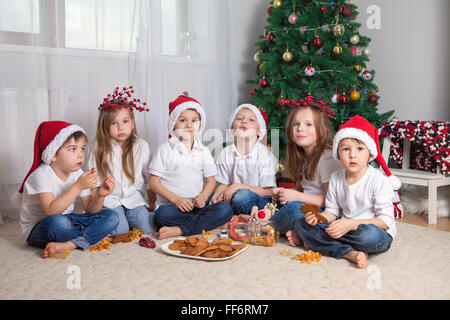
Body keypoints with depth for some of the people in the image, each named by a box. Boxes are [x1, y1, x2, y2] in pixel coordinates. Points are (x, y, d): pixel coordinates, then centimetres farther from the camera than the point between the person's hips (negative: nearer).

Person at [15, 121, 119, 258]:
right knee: (57, 222, -41)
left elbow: (90, 209, -1)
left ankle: (68, 245, -24)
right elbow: (51, 211, -33)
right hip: (38, 230, -6)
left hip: (67, 220, 6)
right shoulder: (41, 175, -20)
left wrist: (100, 196, -23)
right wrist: (78, 186, -35)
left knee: (111, 216, -8)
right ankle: (89, 238, -8)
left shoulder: (77, 173, 0)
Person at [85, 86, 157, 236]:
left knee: (149, 228, -18)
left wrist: (152, 204, 6)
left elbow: (150, 178, 8)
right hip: (110, 199, -1)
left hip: (136, 200, 1)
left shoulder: (141, 146, 3)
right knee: (120, 230, -22)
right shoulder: (98, 148, -1)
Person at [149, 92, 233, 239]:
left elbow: (211, 180, 13)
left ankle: (180, 230, -26)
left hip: (197, 205, 4)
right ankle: (207, 221, -21)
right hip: (171, 205, -3)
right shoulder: (166, 149, 1)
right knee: (163, 214, -36)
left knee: (225, 209, -23)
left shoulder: (203, 151, 11)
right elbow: (153, 181, -3)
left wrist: (203, 196, -10)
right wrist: (176, 199, -15)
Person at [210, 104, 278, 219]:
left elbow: (268, 191, -11)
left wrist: (239, 186, -20)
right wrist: (215, 197, -15)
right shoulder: (226, 154, 2)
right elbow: (223, 184, 8)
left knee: (242, 196, -34)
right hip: (233, 197, 5)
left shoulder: (265, 154, -9)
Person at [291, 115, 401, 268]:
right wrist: (318, 217, -16)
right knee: (300, 223, -10)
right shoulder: (336, 178, 2)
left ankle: (315, 240, -17)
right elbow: (332, 211, 8)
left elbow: (386, 220, -18)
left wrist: (351, 224, -29)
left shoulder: (379, 180, -15)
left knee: (370, 234, -41)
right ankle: (351, 253, -22)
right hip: (344, 229, 5)